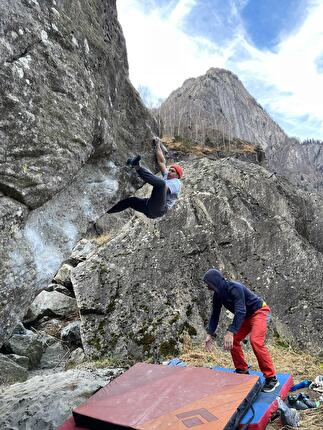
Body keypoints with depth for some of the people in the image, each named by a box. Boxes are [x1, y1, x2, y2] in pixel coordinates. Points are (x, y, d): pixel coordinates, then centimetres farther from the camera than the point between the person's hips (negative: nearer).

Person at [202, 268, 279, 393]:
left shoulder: (235, 288, -31)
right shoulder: (218, 294, -5)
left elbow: (240, 311, -39)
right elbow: (215, 314, 1)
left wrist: (231, 332, -47)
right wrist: (210, 334, -6)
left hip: (259, 312, -8)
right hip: (246, 316, 9)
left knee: (255, 341, -25)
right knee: (233, 341, 1)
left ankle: (271, 378, -13)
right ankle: (242, 371, 17)